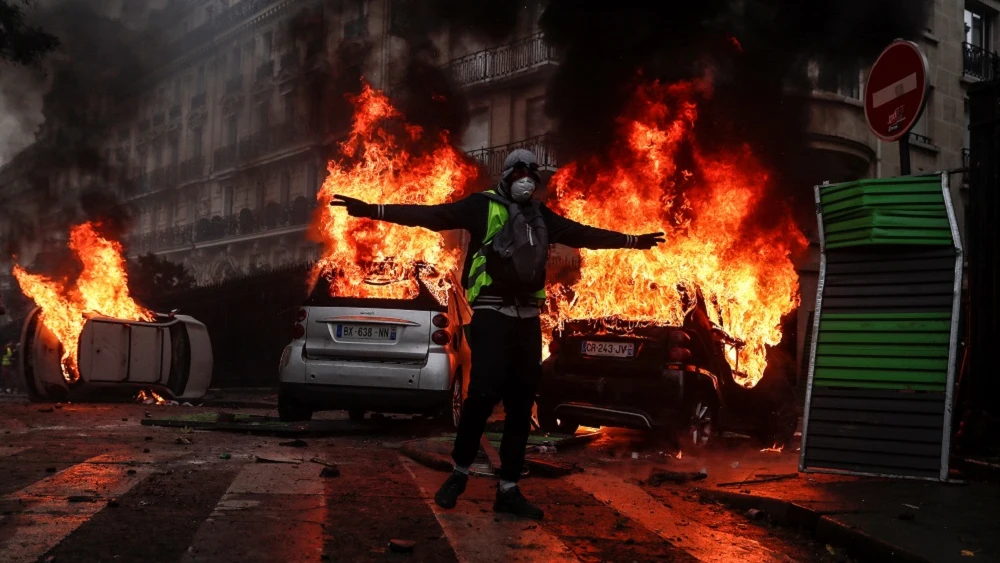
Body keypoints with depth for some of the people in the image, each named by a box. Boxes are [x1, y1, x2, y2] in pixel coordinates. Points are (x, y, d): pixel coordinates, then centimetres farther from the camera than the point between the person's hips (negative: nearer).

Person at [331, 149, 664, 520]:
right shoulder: (483, 206, 0)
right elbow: (431, 216, -10)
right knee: (484, 393, -17)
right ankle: (459, 472, 5)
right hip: (491, 314, -6)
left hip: (527, 318, 6)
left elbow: (584, 235, 29)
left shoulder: (541, 217, 17)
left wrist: (632, 240, 36)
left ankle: (508, 489, 12)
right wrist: (372, 210, -20)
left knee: (521, 405, 5)